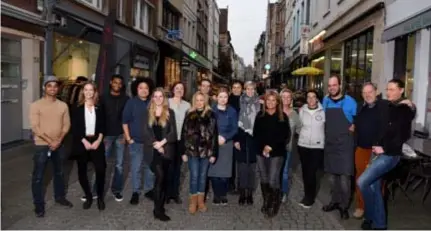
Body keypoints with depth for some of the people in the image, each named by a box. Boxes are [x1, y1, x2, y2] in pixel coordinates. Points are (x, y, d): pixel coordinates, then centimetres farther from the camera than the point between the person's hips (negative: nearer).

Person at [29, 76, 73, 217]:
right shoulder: (36, 105, -9)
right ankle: (39, 205, 15)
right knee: (38, 176, 2)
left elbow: (66, 125, 1)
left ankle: (60, 197, 34)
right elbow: (35, 127, -14)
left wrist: (58, 140, -13)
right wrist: (50, 141, -18)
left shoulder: (63, 106, 3)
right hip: (41, 145, -4)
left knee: (59, 173, 17)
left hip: (59, 145, 4)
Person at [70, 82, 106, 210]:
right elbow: (75, 128, -3)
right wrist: (84, 141, -12)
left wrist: (98, 140, -8)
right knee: (82, 171, 4)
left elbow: (102, 126, 5)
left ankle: (100, 197, 7)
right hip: (81, 143, 0)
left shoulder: (99, 108, 7)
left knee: (100, 169, -10)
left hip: (96, 142, 0)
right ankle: (88, 197, 21)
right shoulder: (78, 108, 2)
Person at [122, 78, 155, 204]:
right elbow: (125, 121, -1)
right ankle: (136, 192, 18)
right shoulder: (131, 102, -1)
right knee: (135, 168, 4)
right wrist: (128, 138, -6)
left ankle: (149, 190, 26)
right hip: (136, 141, -2)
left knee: (150, 167, 11)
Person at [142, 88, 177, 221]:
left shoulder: (170, 113, 6)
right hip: (153, 150, -1)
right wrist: (156, 145, -10)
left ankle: (160, 207, 16)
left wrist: (162, 142, -14)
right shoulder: (148, 113, 9)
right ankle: (158, 209, -7)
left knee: (164, 178, 4)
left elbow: (173, 132, -2)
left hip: (166, 149, 1)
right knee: (160, 176, -14)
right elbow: (146, 132, 1)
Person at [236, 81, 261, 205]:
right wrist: (236, 139, -4)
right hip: (242, 136, 0)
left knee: (252, 166, 6)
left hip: (254, 137, 0)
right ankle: (242, 193, 13)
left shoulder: (259, 103, 3)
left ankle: (250, 193, 17)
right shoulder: (240, 102, 2)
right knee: (242, 166, 2)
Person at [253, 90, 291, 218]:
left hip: (277, 152, -3)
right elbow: (256, 133, 3)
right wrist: (263, 146, -10)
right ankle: (266, 203, 26)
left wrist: (271, 146, -11)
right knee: (264, 179, 10)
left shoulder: (283, 116, 0)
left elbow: (285, 135, -4)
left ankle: (274, 205, 10)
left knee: (273, 180, -7)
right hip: (261, 152, 3)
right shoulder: (260, 115, 6)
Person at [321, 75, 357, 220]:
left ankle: (344, 206, 8)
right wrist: (328, 132, 7)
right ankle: (335, 201, 26)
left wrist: (353, 127, -11)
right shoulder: (325, 101, 6)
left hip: (344, 144, -5)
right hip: (329, 143, 5)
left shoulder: (349, 101, -6)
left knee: (344, 176, -4)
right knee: (332, 174, 13)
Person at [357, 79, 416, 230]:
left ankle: (370, 216, 6)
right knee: (374, 187, 9)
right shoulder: (385, 108, 12)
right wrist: (375, 145, 4)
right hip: (377, 152, 7)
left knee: (362, 182, -16)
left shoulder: (406, 110, -8)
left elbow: (404, 135, -14)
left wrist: (385, 149, -16)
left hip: (390, 155, -7)